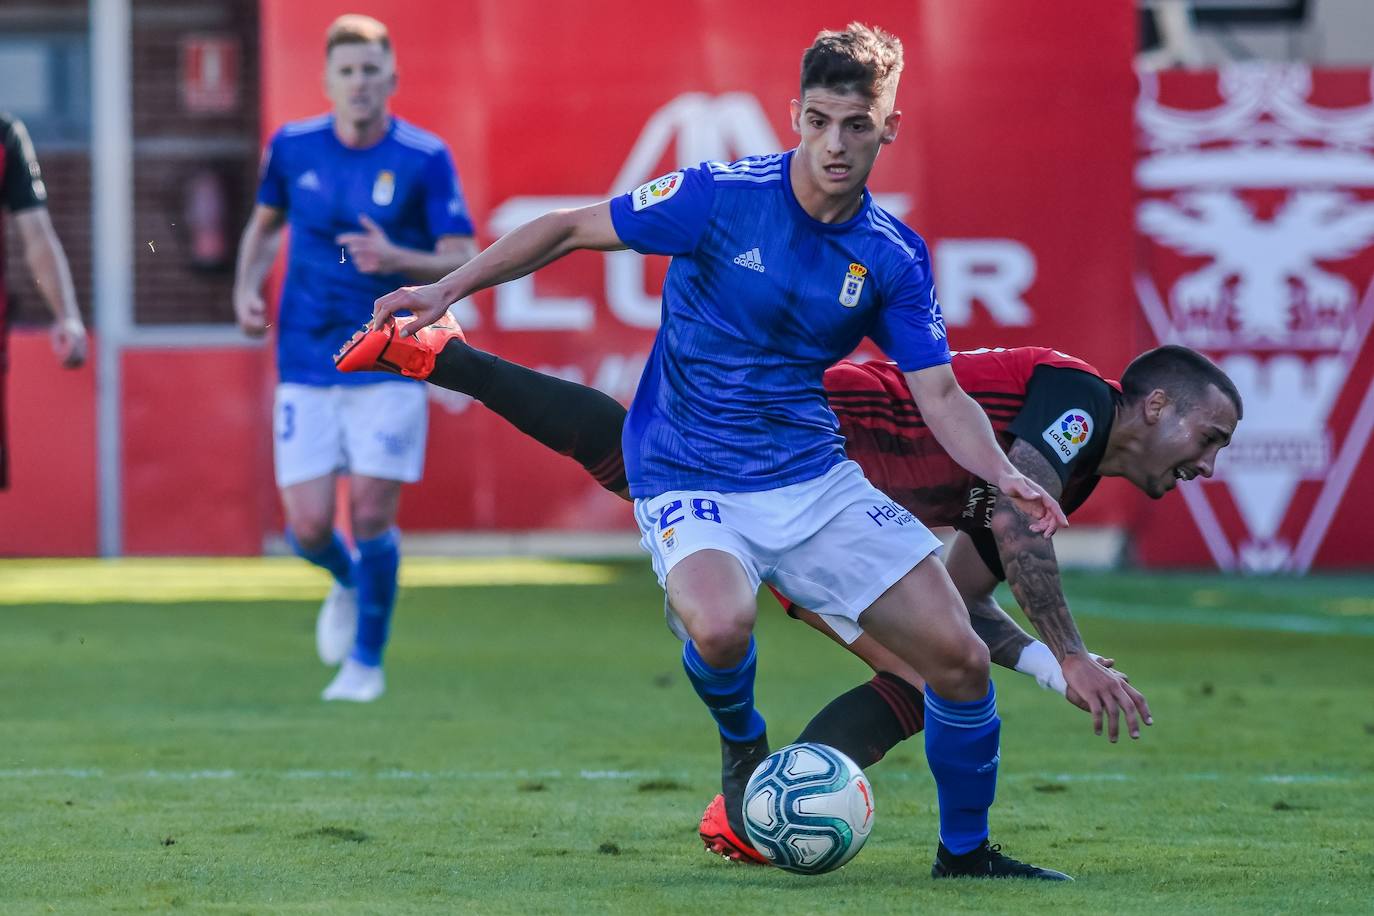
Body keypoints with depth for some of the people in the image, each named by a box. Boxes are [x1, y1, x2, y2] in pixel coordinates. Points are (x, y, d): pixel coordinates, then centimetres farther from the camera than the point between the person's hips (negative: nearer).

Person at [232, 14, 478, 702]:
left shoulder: (425, 160, -8)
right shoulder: (293, 148, 1)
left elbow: (464, 260, -8)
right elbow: (265, 223, 20)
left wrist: (396, 260, -26)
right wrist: (246, 288, 2)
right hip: (306, 365, 2)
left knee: (372, 515, -8)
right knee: (308, 527, -3)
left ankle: (365, 660, 12)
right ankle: (347, 582, 33)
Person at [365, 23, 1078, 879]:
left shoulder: (895, 258, -1)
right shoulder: (721, 196, -12)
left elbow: (941, 396, 0)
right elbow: (573, 228, -3)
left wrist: (1005, 477, -19)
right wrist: (448, 288, -9)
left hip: (816, 479, 4)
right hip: (688, 482, -4)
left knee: (959, 656, -6)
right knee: (720, 624, -36)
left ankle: (966, 849, 19)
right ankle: (742, 741, 0)